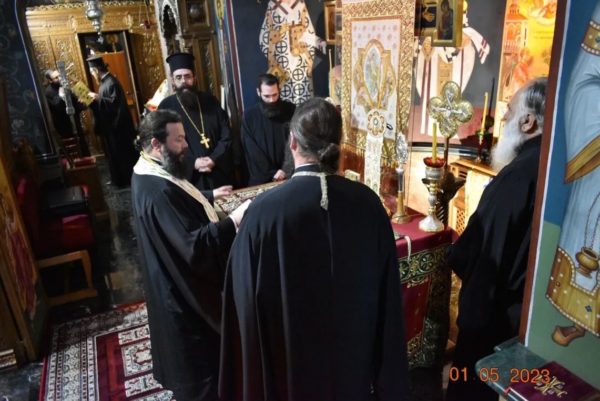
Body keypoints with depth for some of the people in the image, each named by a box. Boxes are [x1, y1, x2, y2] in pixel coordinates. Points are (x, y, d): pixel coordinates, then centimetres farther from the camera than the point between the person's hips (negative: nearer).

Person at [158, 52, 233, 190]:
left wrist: (214, 159, -11)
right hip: (189, 176, -3)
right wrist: (192, 163, -17)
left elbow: (226, 135, 3)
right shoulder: (166, 107, -2)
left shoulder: (210, 101, 6)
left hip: (219, 173, 3)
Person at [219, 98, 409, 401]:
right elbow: (387, 294, -6)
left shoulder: (264, 210, -25)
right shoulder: (367, 202, -15)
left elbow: (245, 300, -17)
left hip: (292, 354, -2)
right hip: (354, 349, 3)